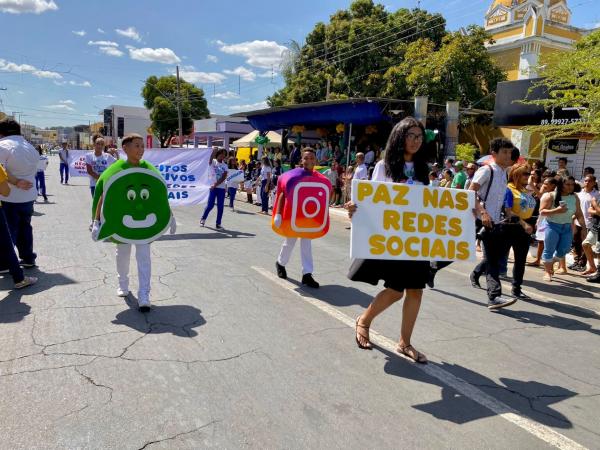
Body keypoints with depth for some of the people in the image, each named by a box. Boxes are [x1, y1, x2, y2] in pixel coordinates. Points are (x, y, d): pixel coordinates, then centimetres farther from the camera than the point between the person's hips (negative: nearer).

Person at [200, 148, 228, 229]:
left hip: (221, 188, 3)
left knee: (220, 207, 2)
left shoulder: (225, 166, 9)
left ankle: (218, 224, 9)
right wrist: (213, 152, -38)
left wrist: (216, 184, -15)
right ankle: (203, 219, 20)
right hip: (213, 187, -3)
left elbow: (224, 177, -3)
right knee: (210, 205, -3)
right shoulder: (213, 162, 1)